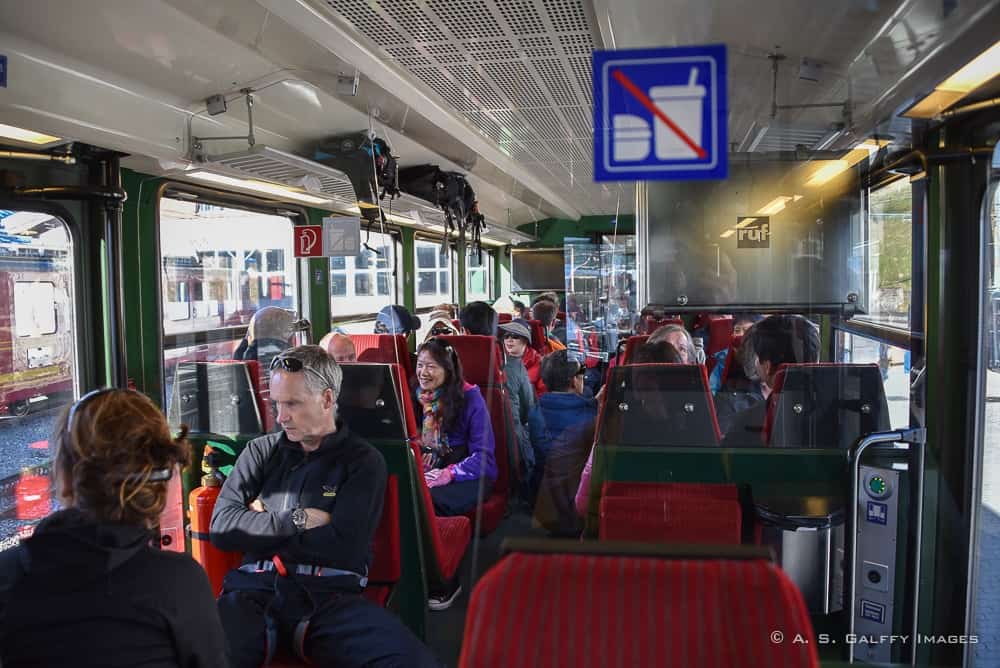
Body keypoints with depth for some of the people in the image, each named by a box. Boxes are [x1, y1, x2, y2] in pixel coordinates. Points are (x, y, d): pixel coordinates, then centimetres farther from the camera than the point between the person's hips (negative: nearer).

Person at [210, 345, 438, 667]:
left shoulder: (364, 461, 7)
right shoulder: (260, 451, 17)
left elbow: (343, 548, -4)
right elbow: (222, 527, 5)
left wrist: (263, 523, 3)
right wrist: (296, 520, -3)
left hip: (330, 596, 0)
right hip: (254, 590, 1)